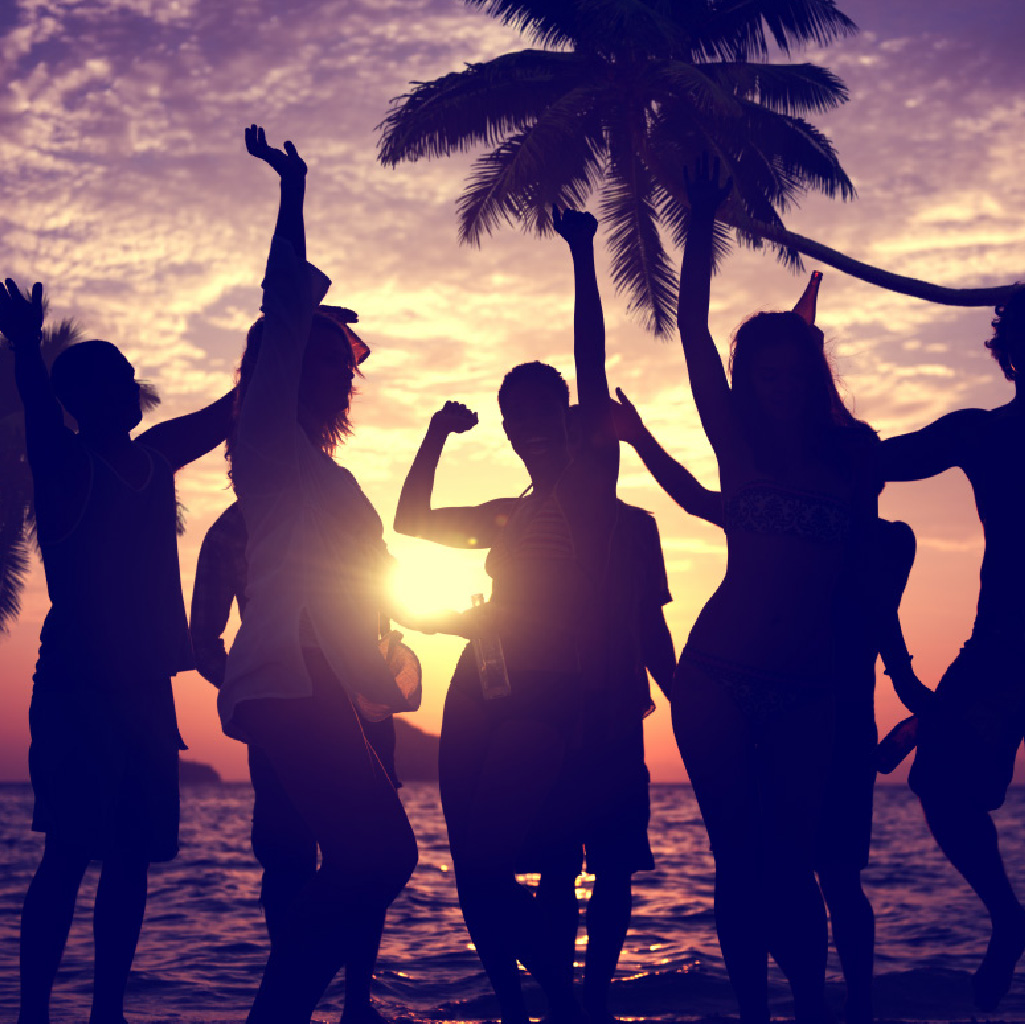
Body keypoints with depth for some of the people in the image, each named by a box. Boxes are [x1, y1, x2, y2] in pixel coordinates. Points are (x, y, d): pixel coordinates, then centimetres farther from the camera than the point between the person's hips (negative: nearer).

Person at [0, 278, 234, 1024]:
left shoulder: (155, 456, 15)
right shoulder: (66, 465, -4)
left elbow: (236, 407, 23)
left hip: (145, 691, 7)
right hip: (77, 689, -7)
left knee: (133, 855, 5)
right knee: (71, 851, -11)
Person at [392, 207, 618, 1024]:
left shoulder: (593, 480, 4)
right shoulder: (509, 514, 23)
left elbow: (593, 366, -5)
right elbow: (412, 520, 31)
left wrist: (583, 254, -7)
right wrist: (439, 434, 22)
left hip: (547, 695, -7)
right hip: (479, 690, 7)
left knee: (489, 872, -18)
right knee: (477, 879, 4)